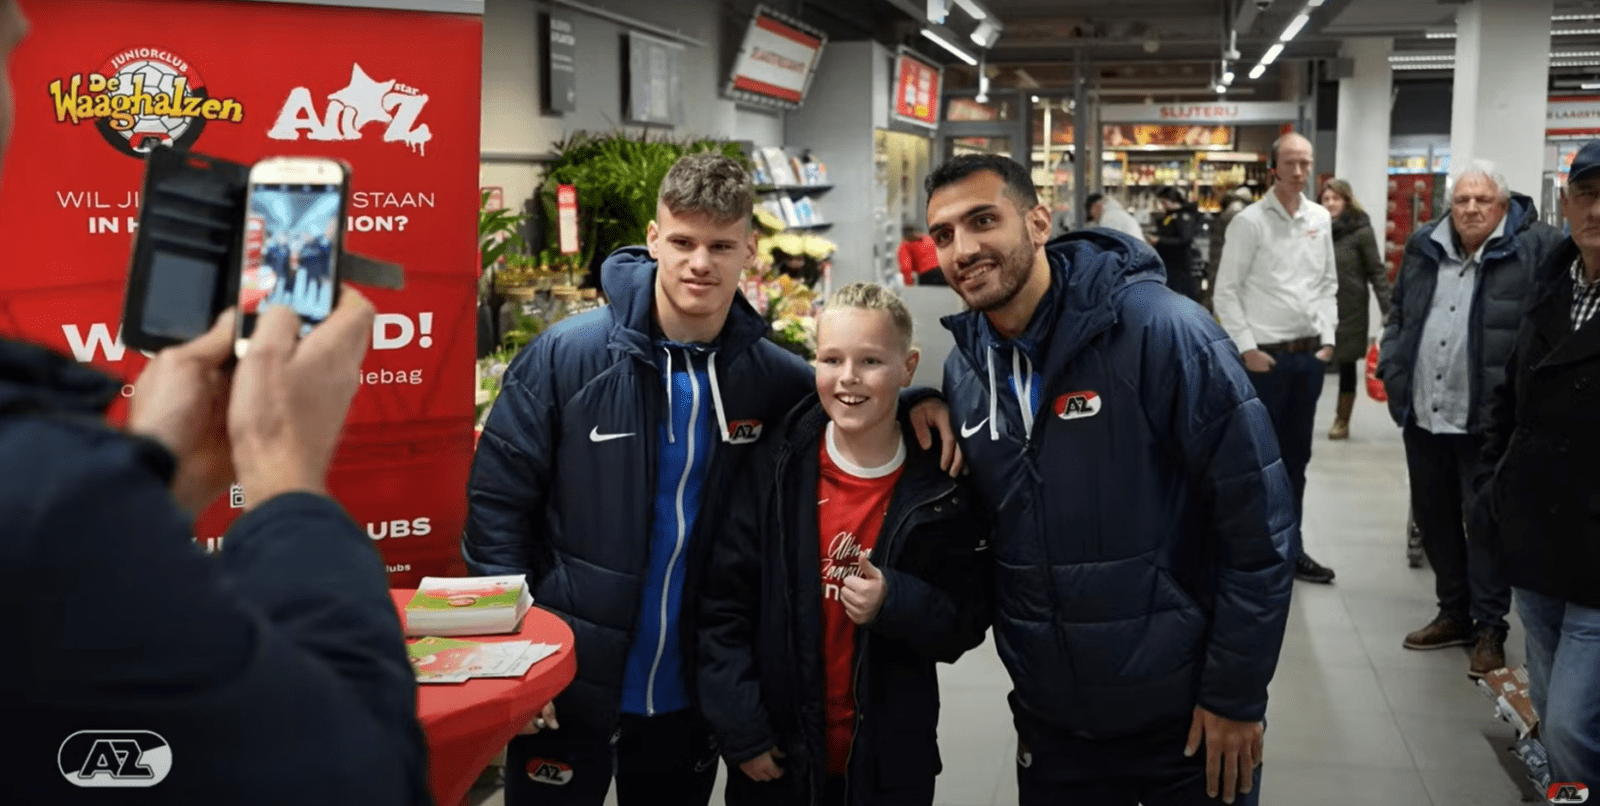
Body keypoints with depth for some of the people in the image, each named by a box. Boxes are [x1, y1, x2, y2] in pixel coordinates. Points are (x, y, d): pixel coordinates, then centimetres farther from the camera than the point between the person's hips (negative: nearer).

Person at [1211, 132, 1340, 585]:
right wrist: (1247, 349, -13)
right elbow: (1226, 291, -9)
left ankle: (1290, 550, 24)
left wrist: (1327, 339, 6)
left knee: (1296, 457, 13)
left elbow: (1328, 284, 15)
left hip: (1309, 354, 6)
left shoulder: (1320, 219, 9)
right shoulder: (1249, 221, -9)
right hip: (1265, 355, -6)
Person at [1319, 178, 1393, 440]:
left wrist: (1388, 308, -13)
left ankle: (1342, 421, 19)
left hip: (1350, 309, -3)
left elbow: (1377, 271, -6)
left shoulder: (1360, 231, -6)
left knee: (1347, 364, 7)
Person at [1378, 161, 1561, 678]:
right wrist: (1391, 369, 7)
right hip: (1422, 414, 6)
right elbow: (1399, 314, 18)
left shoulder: (1535, 248, -8)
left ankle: (1490, 629, 12)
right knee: (1433, 518, 14)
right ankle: (1454, 613, 30)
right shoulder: (1424, 246, 10)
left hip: (1487, 418, -6)